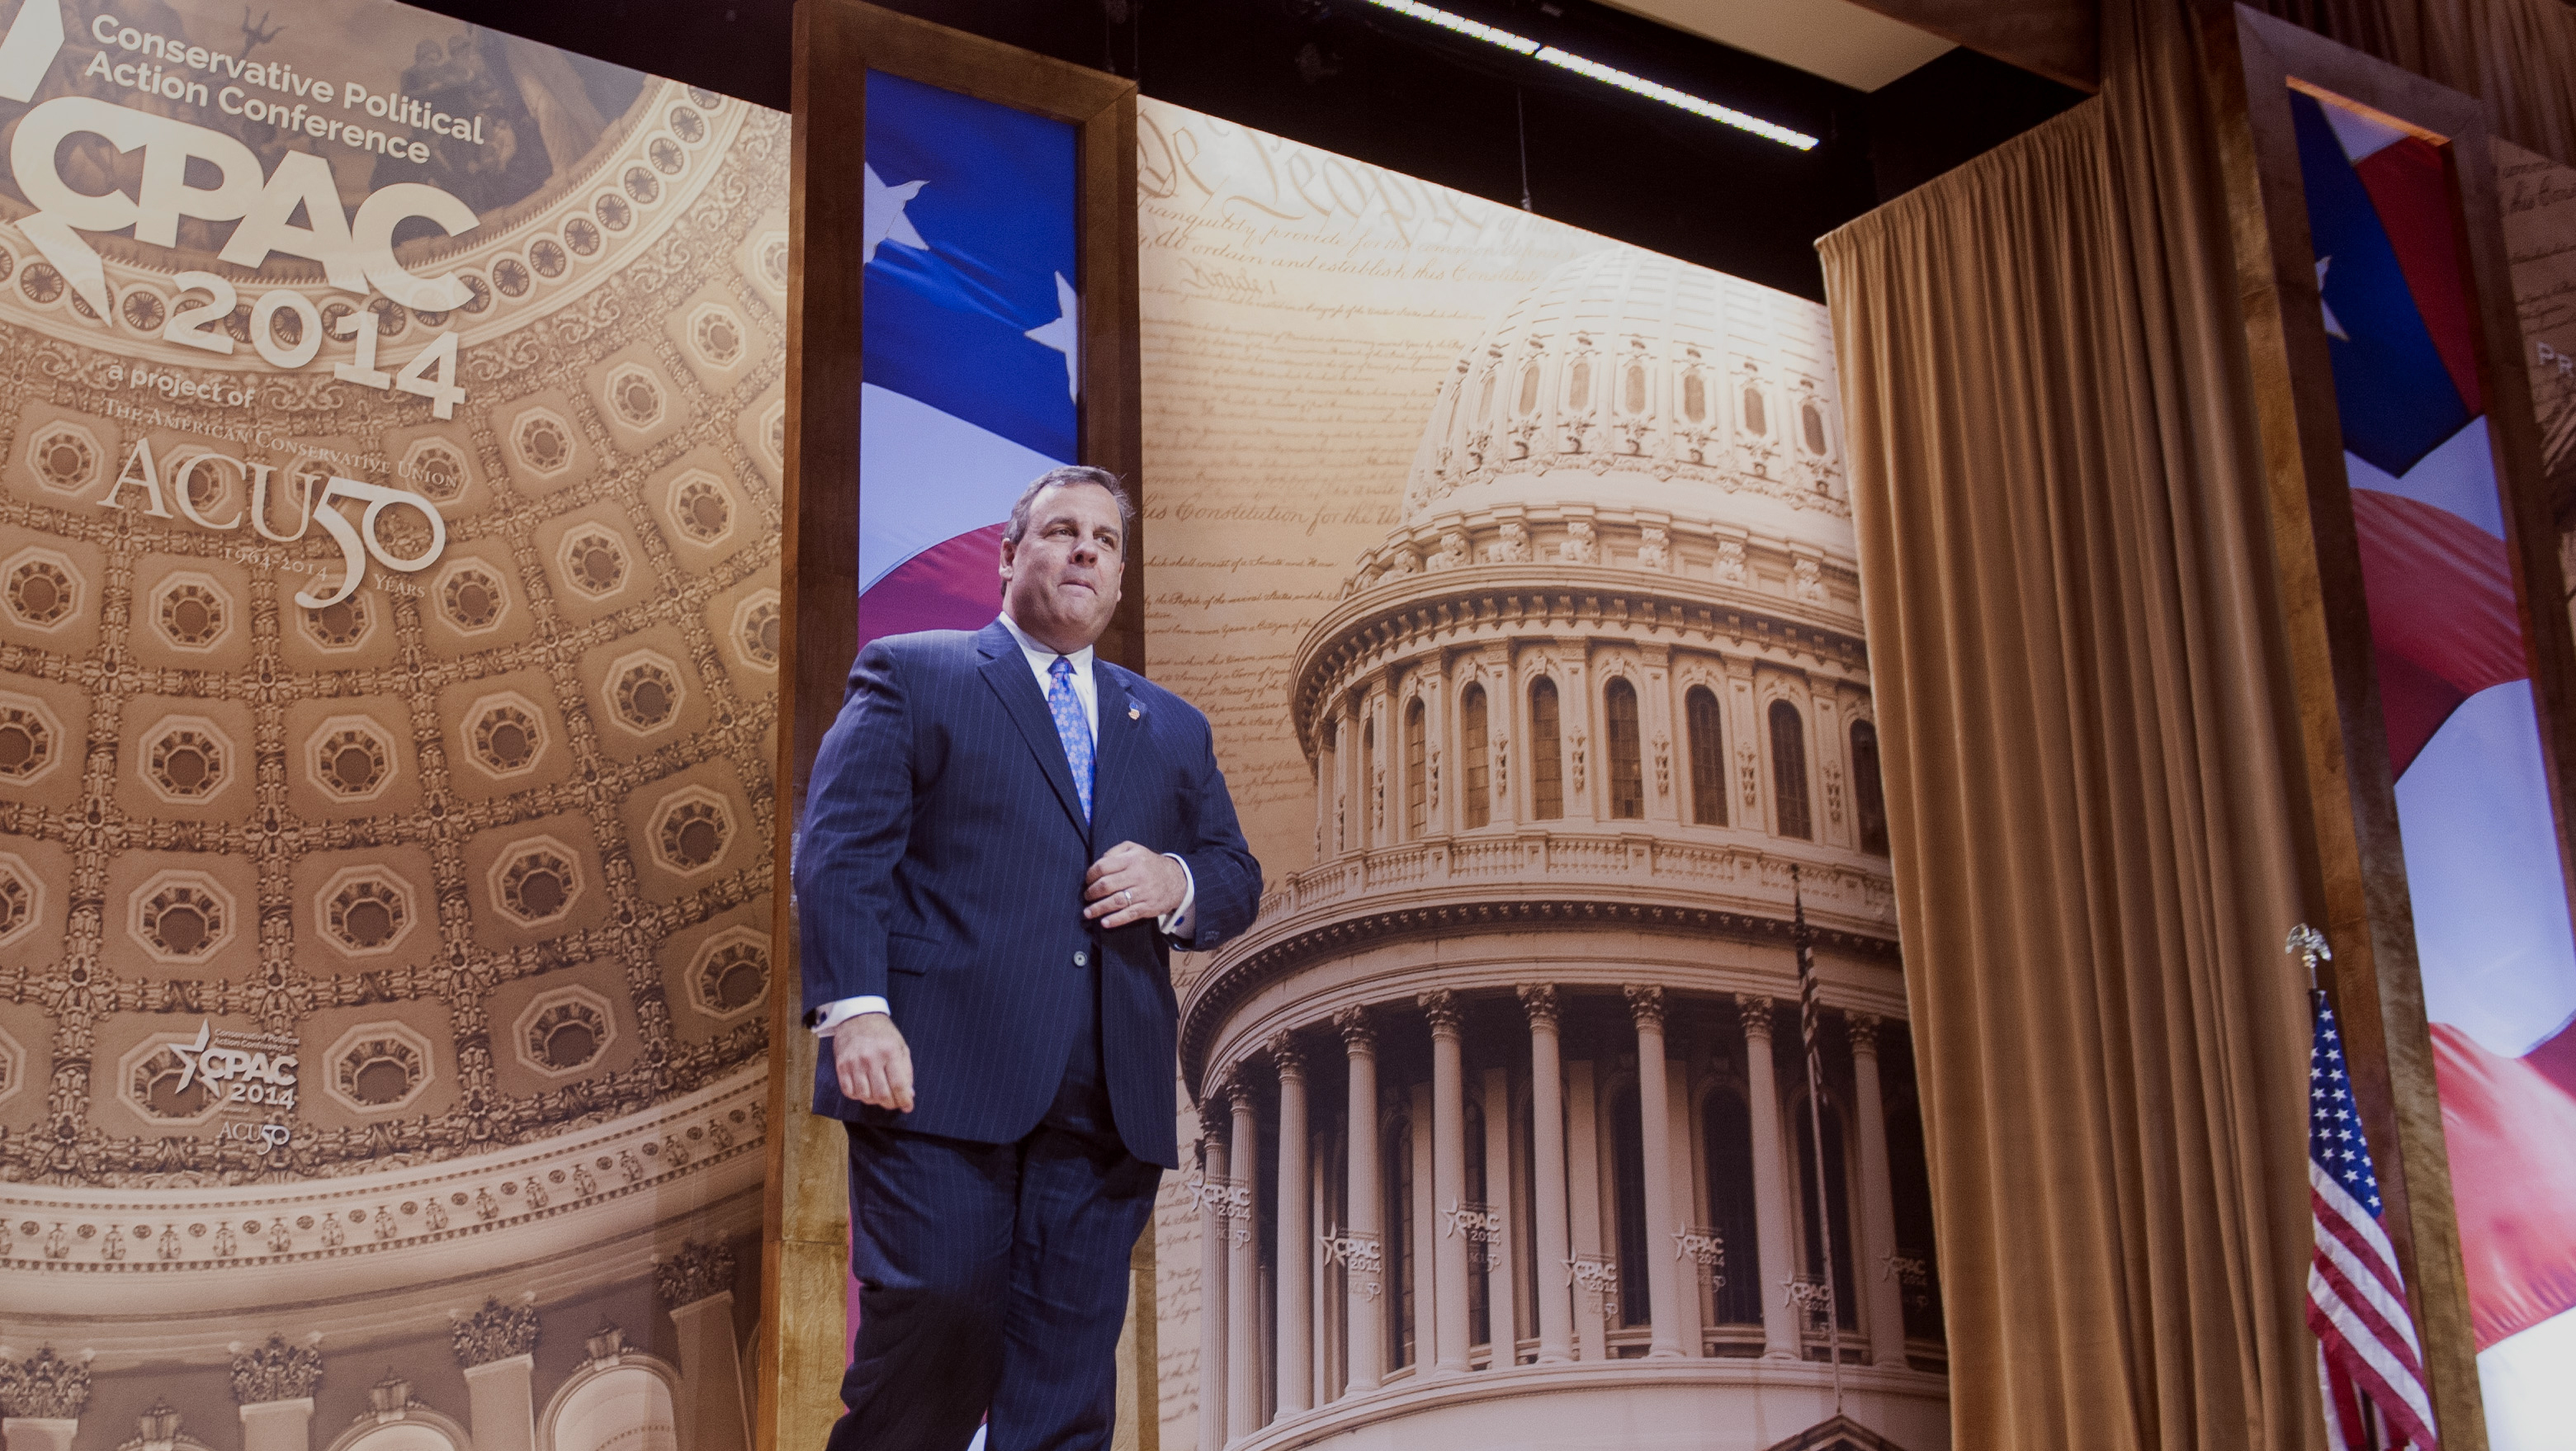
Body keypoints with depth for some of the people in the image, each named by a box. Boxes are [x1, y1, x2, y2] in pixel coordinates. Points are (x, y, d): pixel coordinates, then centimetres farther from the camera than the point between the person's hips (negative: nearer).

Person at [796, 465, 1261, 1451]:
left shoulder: (1173, 729, 25)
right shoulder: (907, 675, 11)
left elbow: (1238, 882, 23)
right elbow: (839, 850, 0)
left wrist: (1176, 885, -2)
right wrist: (856, 1008, -15)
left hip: (1108, 1106, 4)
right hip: (940, 1076, -4)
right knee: (935, 1343, -9)